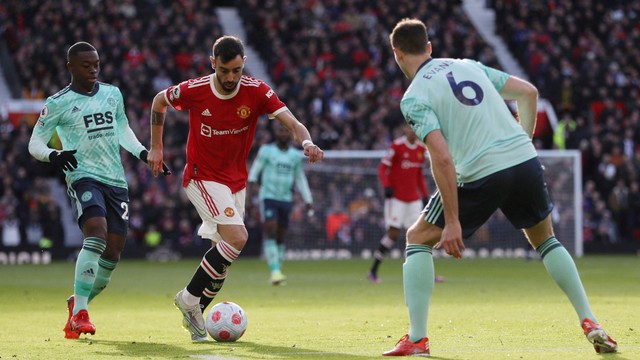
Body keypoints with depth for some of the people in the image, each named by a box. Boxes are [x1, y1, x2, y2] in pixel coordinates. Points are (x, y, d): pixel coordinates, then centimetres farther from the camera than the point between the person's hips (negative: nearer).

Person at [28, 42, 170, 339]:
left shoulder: (112, 94, 14)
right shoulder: (58, 103, -1)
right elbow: (35, 142, 0)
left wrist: (144, 154, 14)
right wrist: (53, 156, -20)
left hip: (116, 180, 6)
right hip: (83, 177, -6)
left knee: (112, 253, 1)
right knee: (97, 234, -29)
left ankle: (78, 304, 25)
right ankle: (79, 313, -24)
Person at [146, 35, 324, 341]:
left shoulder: (256, 92, -13)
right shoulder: (193, 91, -16)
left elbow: (292, 123, -21)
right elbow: (159, 101, 5)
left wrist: (306, 142, -43)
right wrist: (156, 147, 6)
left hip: (236, 181, 4)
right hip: (202, 177, -4)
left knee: (223, 257, 8)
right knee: (237, 237, -24)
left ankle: (193, 315, 25)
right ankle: (190, 298, -11)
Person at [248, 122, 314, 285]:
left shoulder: (295, 155, 10)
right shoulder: (266, 150, 0)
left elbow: (301, 179, 17)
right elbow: (256, 168, -5)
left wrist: (308, 201, 12)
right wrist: (252, 181, -27)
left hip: (286, 199, 4)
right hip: (268, 197, -4)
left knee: (280, 237, 7)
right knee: (270, 232, -18)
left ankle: (277, 272, 16)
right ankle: (275, 271, -24)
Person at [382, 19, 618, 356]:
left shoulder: (413, 98, -3)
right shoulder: (468, 65, 16)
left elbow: (442, 158, -14)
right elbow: (528, 91, 16)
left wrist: (452, 221, -14)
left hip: (481, 175, -5)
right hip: (525, 160, 5)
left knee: (417, 238, 13)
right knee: (546, 240, 29)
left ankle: (416, 339, 6)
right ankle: (591, 325, 21)